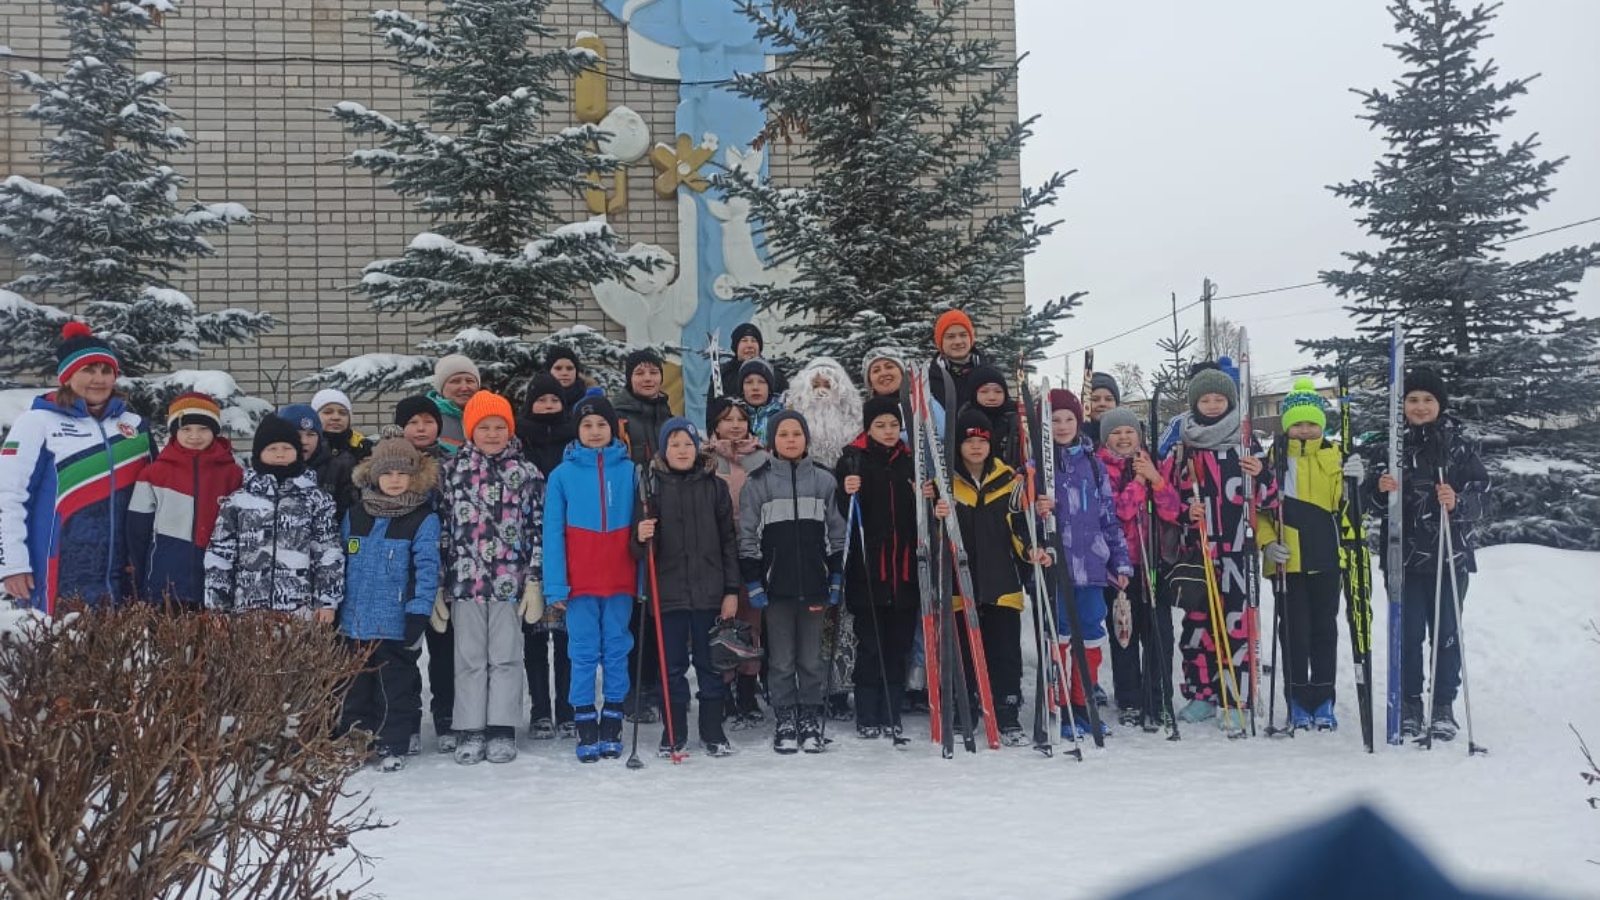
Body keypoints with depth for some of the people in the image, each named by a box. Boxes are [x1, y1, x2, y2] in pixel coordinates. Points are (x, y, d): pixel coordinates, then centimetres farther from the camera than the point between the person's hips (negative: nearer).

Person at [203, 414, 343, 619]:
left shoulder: (316, 500, 6)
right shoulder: (238, 501, 9)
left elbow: (329, 553, 4)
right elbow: (219, 554, 10)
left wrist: (328, 601, -2)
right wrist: (216, 606, 6)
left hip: (300, 609, -1)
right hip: (247, 609, 1)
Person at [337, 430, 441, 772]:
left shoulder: (424, 520, -8)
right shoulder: (355, 516, 6)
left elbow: (427, 570, -11)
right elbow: (341, 564, 13)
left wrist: (417, 615, -16)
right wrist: (335, 609, 12)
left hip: (397, 626, -4)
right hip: (355, 622, 5)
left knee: (395, 687, 6)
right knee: (355, 686, 15)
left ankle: (392, 747, 17)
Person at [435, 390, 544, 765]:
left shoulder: (526, 473, 4)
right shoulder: (452, 470, 6)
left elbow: (537, 529, 3)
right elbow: (441, 524, 6)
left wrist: (534, 580, -2)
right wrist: (437, 580, 3)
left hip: (510, 580, -1)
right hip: (464, 579, 1)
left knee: (506, 657, 5)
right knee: (469, 658, 6)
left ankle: (502, 729, 13)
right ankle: (470, 731, 14)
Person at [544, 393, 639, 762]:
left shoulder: (629, 471, 5)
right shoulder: (563, 474, 3)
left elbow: (640, 525, 7)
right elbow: (553, 532, 2)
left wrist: (645, 579, 0)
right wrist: (555, 586, -5)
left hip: (621, 580, 1)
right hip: (579, 582, -1)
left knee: (617, 651, 5)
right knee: (583, 654, 2)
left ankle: (612, 725, 14)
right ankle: (585, 727, 9)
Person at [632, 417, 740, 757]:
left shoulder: (714, 486, 3)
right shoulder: (652, 487, 1)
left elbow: (729, 541, 4)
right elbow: (641, 548, 3)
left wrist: (731, 590, 0)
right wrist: (642, 538, -21)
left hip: (709, 590, 0)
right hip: (668, 591, 0)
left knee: (710, 663, 8)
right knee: (672, 665, 7)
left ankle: (713, 731, 19)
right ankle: (674, 733, 17)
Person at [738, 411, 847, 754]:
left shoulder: (824, 480, 7)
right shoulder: (757, 482, 2)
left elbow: (836, 533, 10)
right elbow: (747, 537, 2)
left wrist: (836, 577, 5)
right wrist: (752, 582, -4)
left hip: (814, 583, 1)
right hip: (776, 584, -1)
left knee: (812, 657, 6)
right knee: (781, 658, 3)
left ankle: (811, 721, 17)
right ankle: (785, 722, 13)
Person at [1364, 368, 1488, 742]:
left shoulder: (1460, 445, 0)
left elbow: (1479, 497, -4)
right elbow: (1373, 501, 6)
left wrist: (1457, 503, -25)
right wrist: (1381, 489, -16)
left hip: (1450, 555, -1)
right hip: (1404, 554, 1)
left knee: (1446, 632, 3)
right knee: (1408, 633, 4)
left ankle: (1443, 706, 14)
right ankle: (1410, 704, 16)